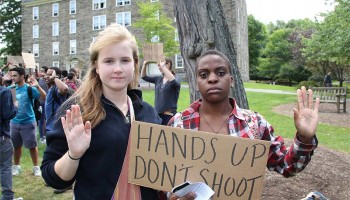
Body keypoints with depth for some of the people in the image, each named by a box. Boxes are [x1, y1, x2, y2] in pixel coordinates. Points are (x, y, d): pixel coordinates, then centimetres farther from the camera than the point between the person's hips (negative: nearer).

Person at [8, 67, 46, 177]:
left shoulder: (29, 88, -12)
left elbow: (44, 97, -22)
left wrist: (37, 86, -34)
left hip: (28, 122, -4)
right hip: (14, 122, 4)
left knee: (32, 146, 5)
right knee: (16, 146, 16)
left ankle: (36, 167, 18)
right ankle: (16, 166, 32)